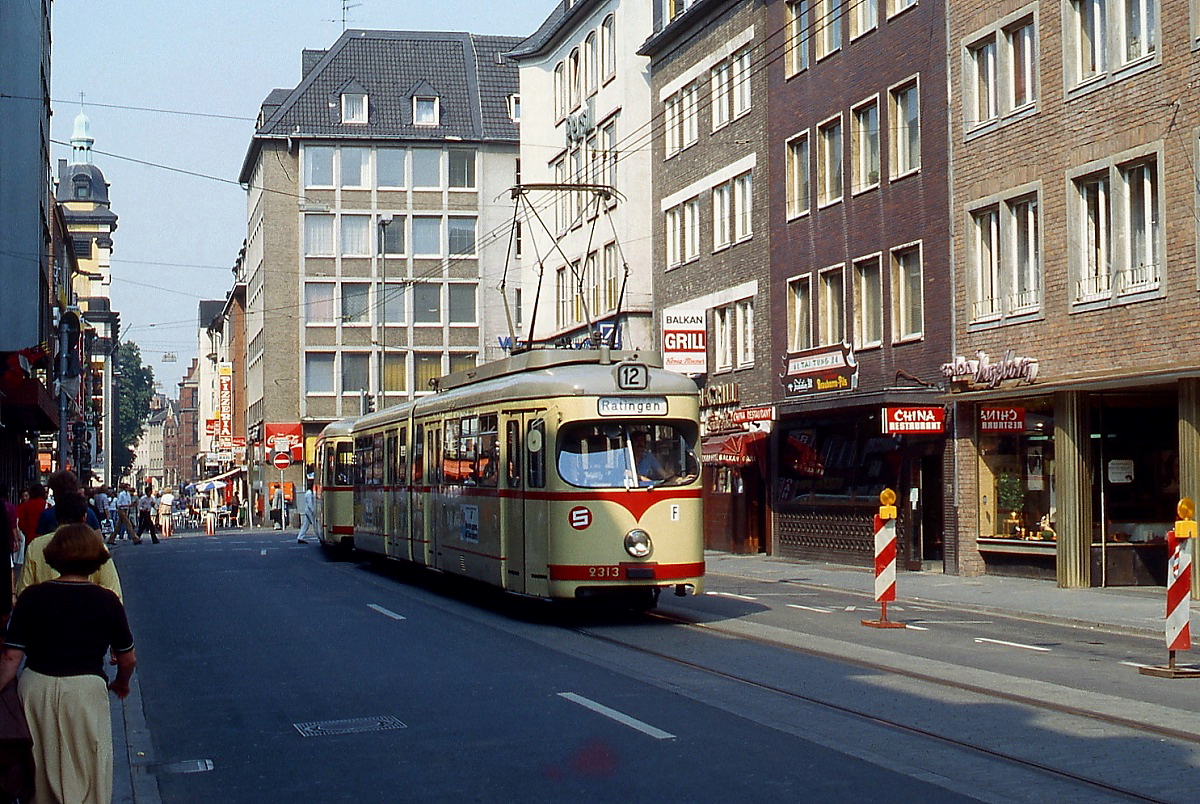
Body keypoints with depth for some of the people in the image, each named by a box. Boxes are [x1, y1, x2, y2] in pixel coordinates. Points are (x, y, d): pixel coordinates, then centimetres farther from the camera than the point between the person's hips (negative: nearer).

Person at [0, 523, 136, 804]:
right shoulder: (106, 601, -3)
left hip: (35, 689, 2)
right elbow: (128, 659, 4)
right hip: (85, 692, -2)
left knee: (40, 774, 20)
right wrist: (120, 684, 23)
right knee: (87, 778, 12)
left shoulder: (31, 597, -1)